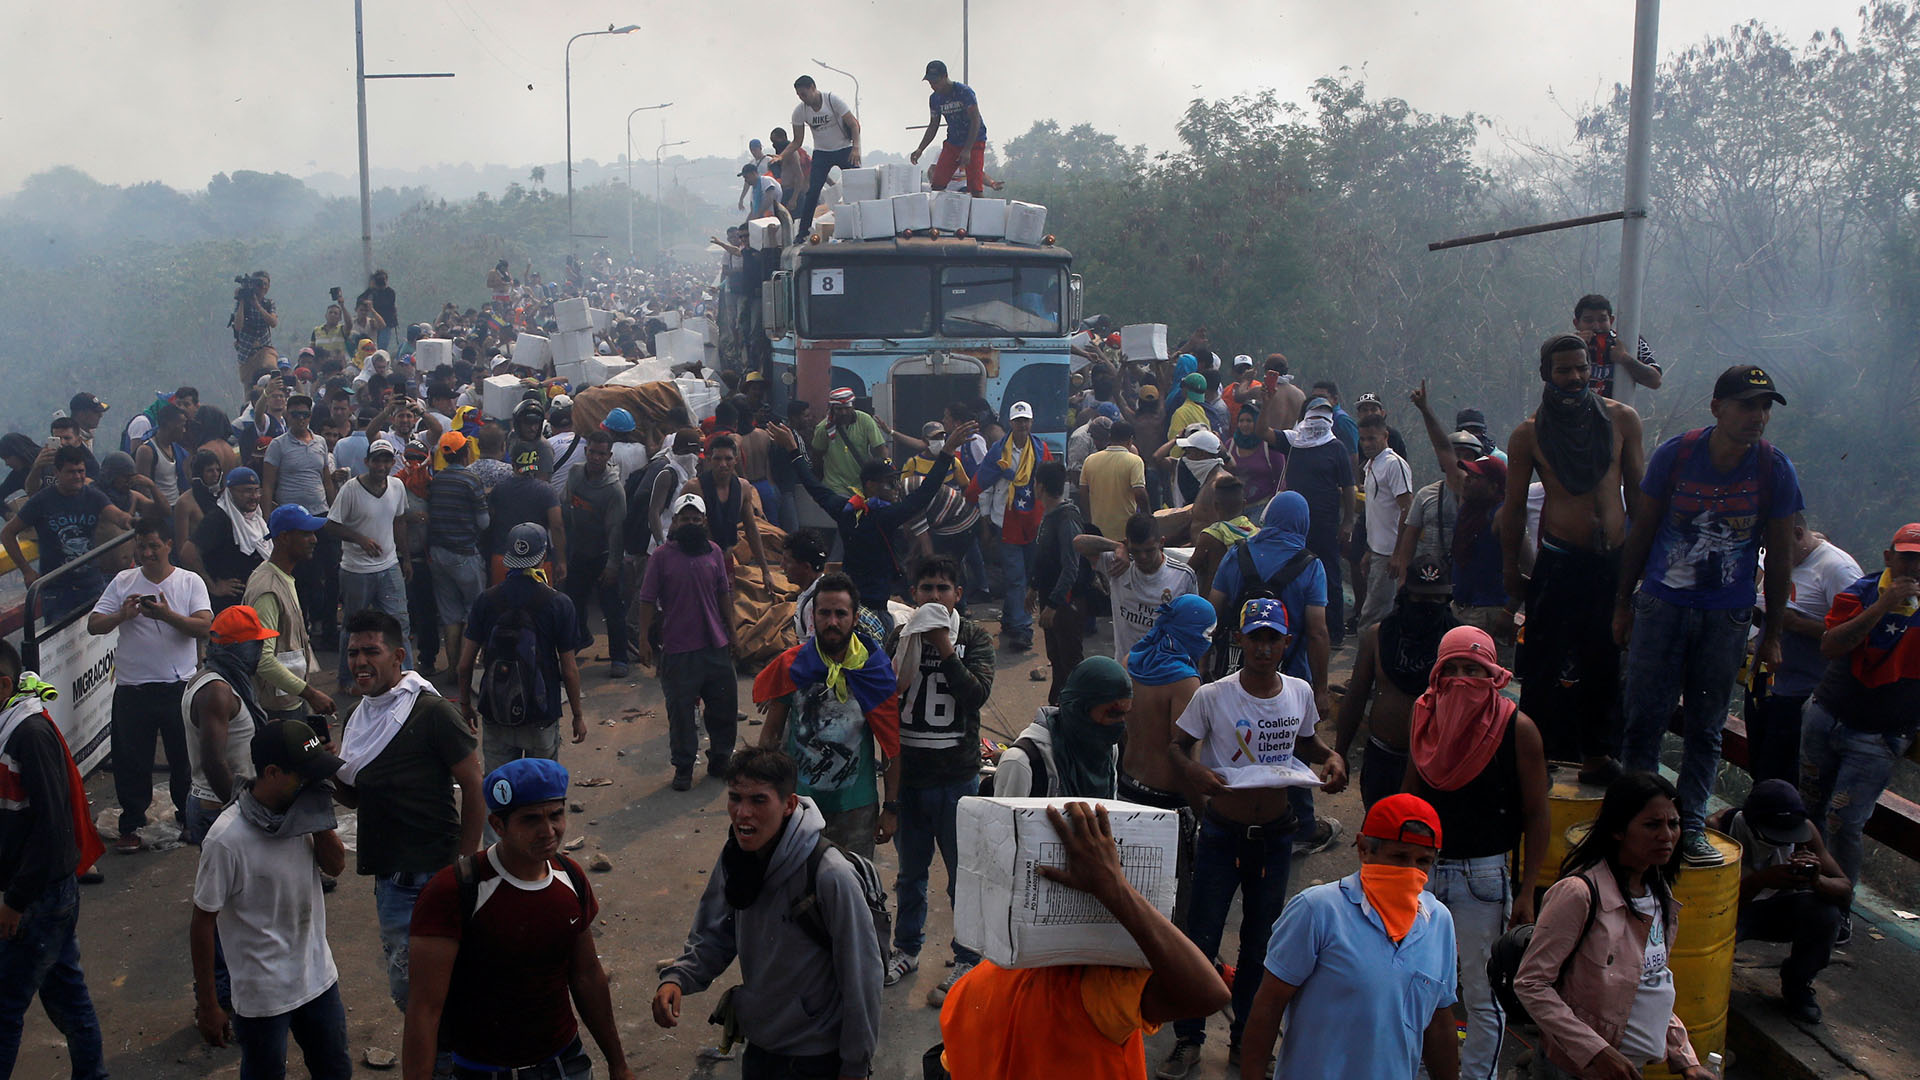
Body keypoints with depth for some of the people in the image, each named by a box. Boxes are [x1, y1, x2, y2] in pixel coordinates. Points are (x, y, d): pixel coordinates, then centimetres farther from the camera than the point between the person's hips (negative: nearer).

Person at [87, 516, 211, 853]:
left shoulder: (190, 582, -1)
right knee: (131, 760, 7)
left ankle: (188, 815, 29)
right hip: (132, 687, 1)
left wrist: (168, 615, -27)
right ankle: (132, 825, 21)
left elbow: (204, 626, -13)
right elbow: (94, 625, 1)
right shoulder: (123, 582, 4)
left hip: (179, 686, -1)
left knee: (185, 756, 10)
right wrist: (122, 615, -18)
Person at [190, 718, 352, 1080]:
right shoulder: (227, 838, -24)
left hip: (318, 977, 6)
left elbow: (335, 865, 1)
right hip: (263, 995, -6)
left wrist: (320, 815, -14)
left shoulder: (300, 812, -6)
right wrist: (207, 1005, -10)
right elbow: (203, 922, -16)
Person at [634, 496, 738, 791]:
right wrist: (643, 639, -7)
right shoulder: (661, 557, -6)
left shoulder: (714, 552, 4)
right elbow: (648, 600, -4)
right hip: (677, 648, -3)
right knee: (680, 710, 3)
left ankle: (720, 759, 28)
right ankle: (683, 767, 17)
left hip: (715, 645, 4)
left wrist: (731, 631, 14)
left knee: (725, 706, 10)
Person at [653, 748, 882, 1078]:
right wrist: (676, 978, -15)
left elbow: (861, 977, -21)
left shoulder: (830, 875, -28)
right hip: (759, 1045, 6)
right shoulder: (733, 859, -8)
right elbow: (713, 937, 5)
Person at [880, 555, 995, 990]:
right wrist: (909, 649, -15)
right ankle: (907, 949, 34)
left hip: (956, 774, -3)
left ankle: (968, 958, 20)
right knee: (910, 869, 17)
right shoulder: (900, 636, 4)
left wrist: (945, 649, -21)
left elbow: (978, 693, -17)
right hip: (907, 771, 3)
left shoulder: (974, 637, -3)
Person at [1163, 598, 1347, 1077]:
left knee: (1261, 940, 15)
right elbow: (1176, 744, -4)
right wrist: (1194, 771, -24)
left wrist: (1332, 758, -6)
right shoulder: (1212, 696, -13)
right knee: (1201, 936, 2)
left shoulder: (1300, 692, -2)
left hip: (1276, 833, 3)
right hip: (1222, 833, -3)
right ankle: (1188, 1040, 19)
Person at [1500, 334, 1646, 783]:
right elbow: (1514, 506, 3)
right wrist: (1511, 569, 3)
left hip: (1615, 560, 3)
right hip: (1559, 561, -3)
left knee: (1605, 663, 11)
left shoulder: (1621, 419, 3)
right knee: (1543, 666, 2)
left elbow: (1637, 490, 11)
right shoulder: (1529, 433, -3)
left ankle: (1596, 754, 25)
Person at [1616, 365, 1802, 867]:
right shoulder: (1674, 454, -6)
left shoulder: (1776, 470, -5)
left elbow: (1779, 558, 2)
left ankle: (1691, 825, 17)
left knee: (1706, 727, 6)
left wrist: (1772, 634, 3)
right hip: (1661, 605, 0)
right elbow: (1641, 532, 3)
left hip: (1727, 617, 0)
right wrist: (1622, 603, 5)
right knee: (1645, 717, 2)